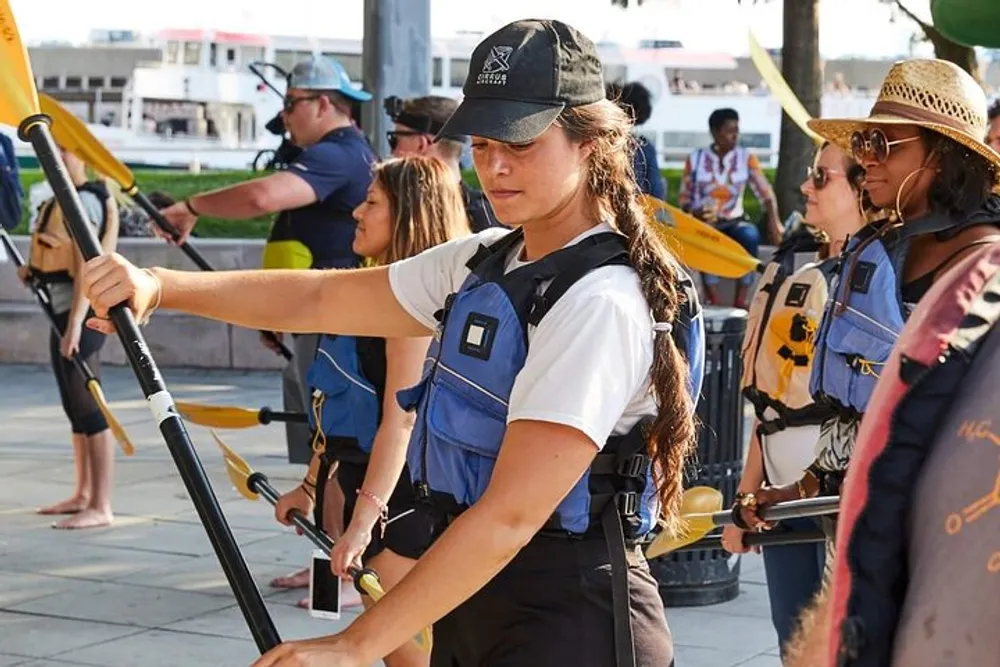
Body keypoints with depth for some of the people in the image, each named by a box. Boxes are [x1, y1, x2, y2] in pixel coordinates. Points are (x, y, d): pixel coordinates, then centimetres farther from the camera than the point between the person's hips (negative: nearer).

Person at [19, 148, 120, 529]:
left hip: (80, 312, -10)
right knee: (75, 409, 15)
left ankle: (101, 507, -12)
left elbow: (85, 267, -21)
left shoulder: (84, 201, -13)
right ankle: (83, 495, 24)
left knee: (89, 408, -11)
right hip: (61, 310, 10)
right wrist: (35, 270, 10)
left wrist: (75, 323, -26)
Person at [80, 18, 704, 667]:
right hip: (471, 606, 8)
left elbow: (511, 515, -25)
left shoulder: (601, 303, -20)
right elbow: (316, 299, 9)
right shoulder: (481, 262, 7)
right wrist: (159, 286, -5)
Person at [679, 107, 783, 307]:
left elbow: (765, 192, -2)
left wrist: (773, 221, -19)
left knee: (751, 235, -33)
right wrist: (693, 212, -15)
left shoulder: (746, 158, 5)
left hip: (734, 222, 1)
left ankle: (741, 300, -33)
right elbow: (684, 197, 8)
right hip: (703, 223, -1)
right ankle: (713, 299, -33)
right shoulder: (695, 159, 4)